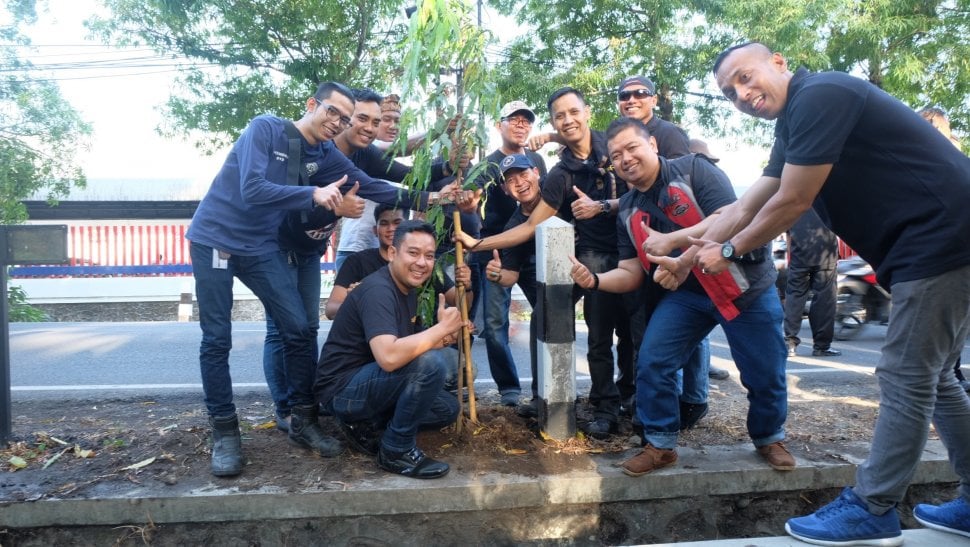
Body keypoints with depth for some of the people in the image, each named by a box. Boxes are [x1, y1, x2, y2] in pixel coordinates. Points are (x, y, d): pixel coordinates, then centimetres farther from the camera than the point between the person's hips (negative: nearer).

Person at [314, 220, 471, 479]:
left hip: (366, 381, 10)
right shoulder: (378, 290, -23)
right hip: (343, 389, -10)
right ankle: (397, 451, -11)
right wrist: (442, 327, -26)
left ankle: (367, 425, 10)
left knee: (447, 408, 11)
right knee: (432, 362, -27)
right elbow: (389, 357, -39)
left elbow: (409, 347, 11)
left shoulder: (408, 288, 8)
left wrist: (442, 338, -10)